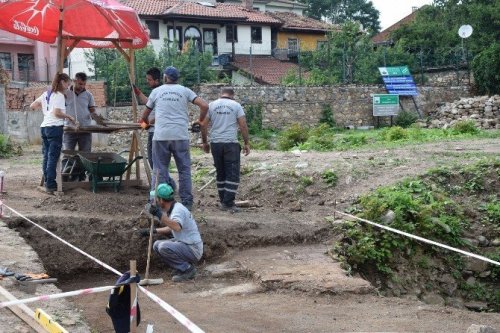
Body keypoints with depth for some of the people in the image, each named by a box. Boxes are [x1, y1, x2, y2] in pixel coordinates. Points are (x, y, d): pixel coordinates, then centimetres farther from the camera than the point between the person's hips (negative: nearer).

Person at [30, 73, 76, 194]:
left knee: (46, 156, 11)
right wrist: (69, 117, -4)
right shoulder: (59, 95, -8)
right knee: (53, 157, -6)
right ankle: (50, 186, -7)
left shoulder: (46, 94, 15)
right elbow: (57, 112, -17)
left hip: (44, 127, 8)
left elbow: (32, 106, 18)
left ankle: (47, 183, 14)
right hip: (55, 128, -8)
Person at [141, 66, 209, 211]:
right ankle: (186, 202, 11)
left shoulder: (156, 91, 10)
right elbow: (204, 106, -1)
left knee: (159, 170, 5)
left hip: (161, 136, 0)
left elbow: (145, 116, 20)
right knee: (184, 169, 9)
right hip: (181, 136, 0)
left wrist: (146, 123, 42)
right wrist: (200, 121, 17)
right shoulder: (184, 91, 8)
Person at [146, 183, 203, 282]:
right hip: (184, 244, 10)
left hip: (193, 250, -10)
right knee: (157, 245, 8)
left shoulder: (178, 209, -21)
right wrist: (154, 231, 23)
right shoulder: (171, 209, 9)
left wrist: (159, 215, -45)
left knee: (164, 247, -25)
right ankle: (182, 267, 9)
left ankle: (188, 269, -8)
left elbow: (177, 227, -41)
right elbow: (171, 228, 26)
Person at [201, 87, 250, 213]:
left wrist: (204, 142, 14)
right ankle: (228, 203, -6)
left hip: (215, 143, 3)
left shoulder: (212, 105, 8)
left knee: (220, 173, 13)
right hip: (231, 143, -3)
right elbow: (243, 125, -3)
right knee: (233, 174, 0)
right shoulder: (236, 105, 2)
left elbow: (204, 125, 5)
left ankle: (223, 201, 17)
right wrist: (246, 143, 3)